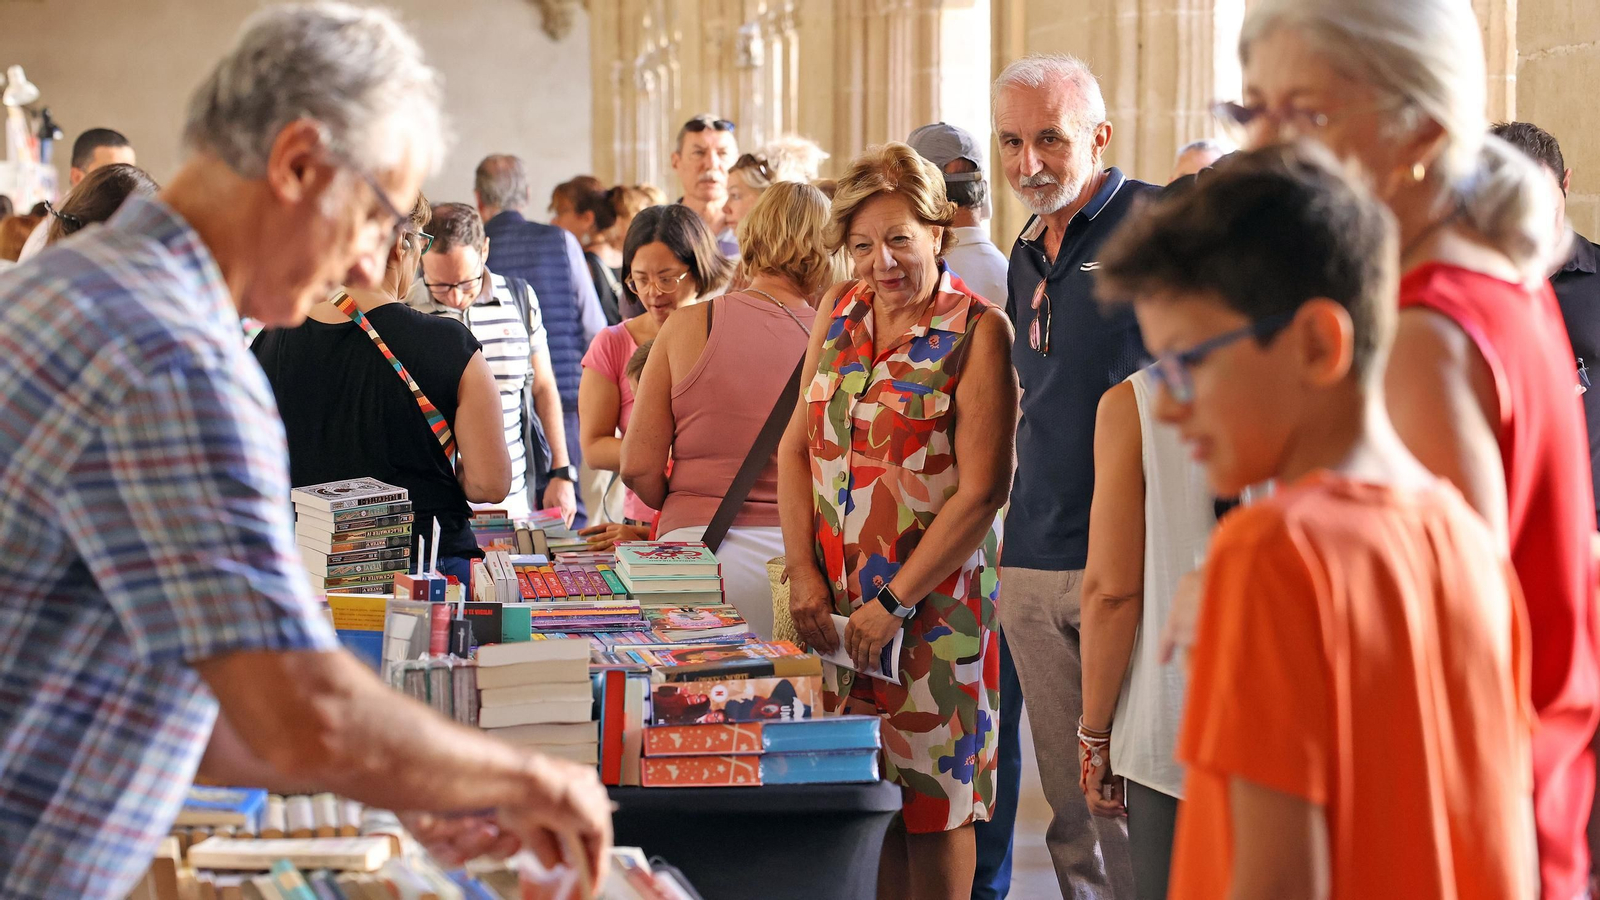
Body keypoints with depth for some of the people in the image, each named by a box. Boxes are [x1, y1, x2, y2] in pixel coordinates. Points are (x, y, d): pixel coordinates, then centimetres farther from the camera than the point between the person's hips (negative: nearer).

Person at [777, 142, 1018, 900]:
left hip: (933, 601, -5)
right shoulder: (838, 311, 8)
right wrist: (803, 570, -1)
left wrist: (895, 601, -14)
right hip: (837, 603, 5)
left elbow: (981, 492, -13)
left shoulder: (977, 332, -9)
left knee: (930, 801, 2)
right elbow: (796, 446, 11)